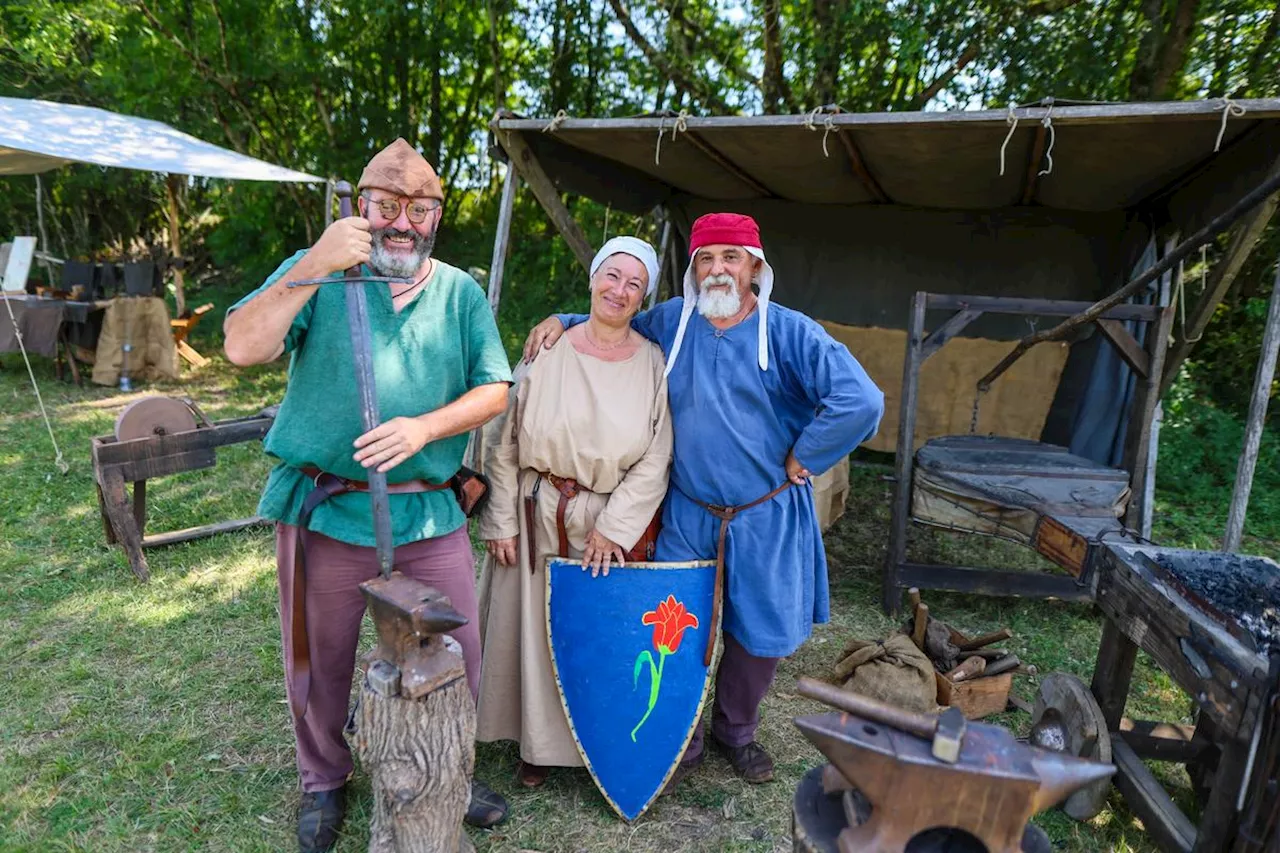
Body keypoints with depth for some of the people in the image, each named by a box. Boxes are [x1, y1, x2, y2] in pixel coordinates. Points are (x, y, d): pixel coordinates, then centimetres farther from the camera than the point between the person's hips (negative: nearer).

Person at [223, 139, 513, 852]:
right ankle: (324, 782, 42)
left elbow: (493, 391, -1)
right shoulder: (317, 272, 0)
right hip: (326, 512, -1)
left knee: (458, 657, 11)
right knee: (321, 662, 15)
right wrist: (313, 267, -24)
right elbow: (243, 348, -14)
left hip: (431, 514, 2)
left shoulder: (461, 292, 5)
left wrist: (425, 428, -18)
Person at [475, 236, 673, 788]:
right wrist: (502, 521, -4)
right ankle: (539, 743, 32)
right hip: (537, 514, 0)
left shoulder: (652, 363, -4)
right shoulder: (548, 350, -6)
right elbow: (504, 442, -3)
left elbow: (654, 460, -5)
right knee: (534, 624, 10)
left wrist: (613, 529, -10)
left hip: (613, 519, 0)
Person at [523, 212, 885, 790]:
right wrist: (563, 320, 4)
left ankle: (735, 732, 41)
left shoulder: (788, 331, -10)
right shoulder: (672, 320, 0)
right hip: (687, 513, 2)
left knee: (763, 634, 13)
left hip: (766, 518, -1)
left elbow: (860, 401, -18)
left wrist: (803, 459, -13)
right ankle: (681, 743, 31)